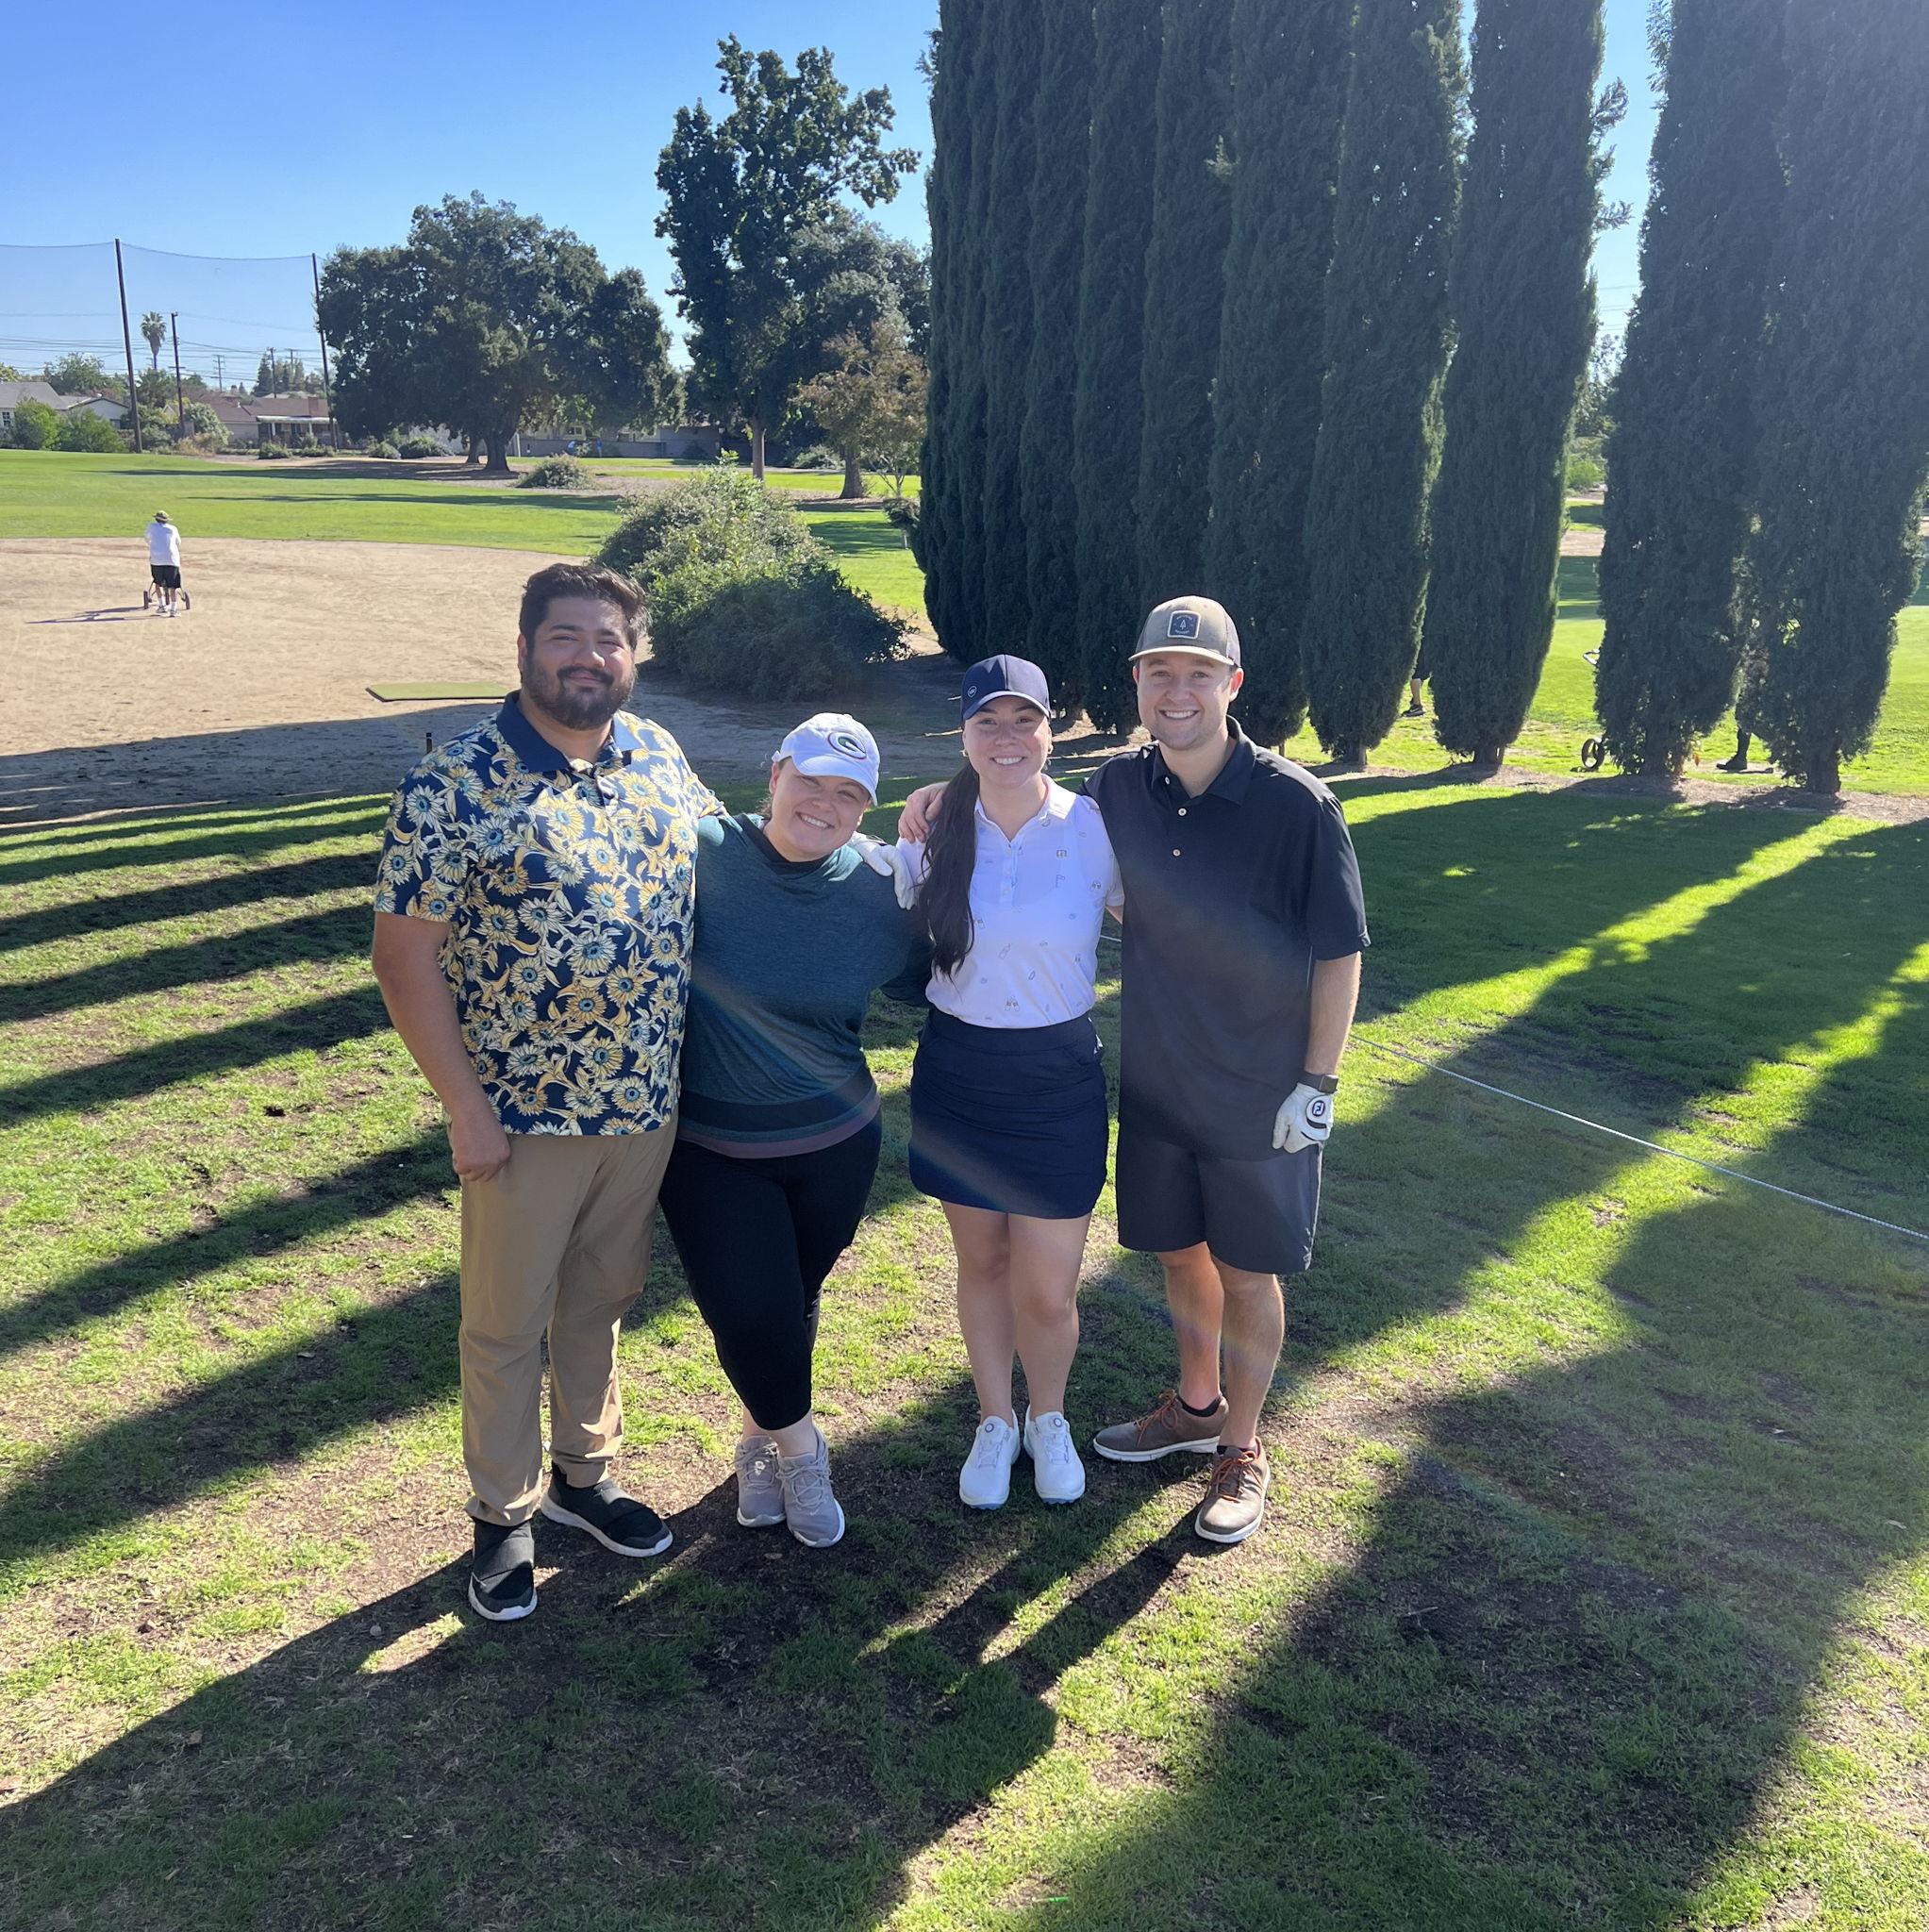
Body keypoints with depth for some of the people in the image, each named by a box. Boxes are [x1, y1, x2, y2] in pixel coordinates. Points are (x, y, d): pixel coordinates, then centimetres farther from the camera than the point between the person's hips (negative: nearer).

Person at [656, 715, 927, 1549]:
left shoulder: (875, 895, -4)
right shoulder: (702, 854, -15)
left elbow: (937, 979, 9)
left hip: (835, 1145, 3)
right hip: (710, 1149, -2)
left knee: (795, 1302, 16)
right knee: (750, 1313, -6)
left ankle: (760, 1436, 44)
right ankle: (798, 1444, 25)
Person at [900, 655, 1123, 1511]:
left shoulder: (1096, 830, -12)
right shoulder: (935, 824, -5)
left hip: (1058, 1076, -2)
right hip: (957, 1071, 2)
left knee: (1047, 1292, 4)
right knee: (981, 1263, 17)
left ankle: (1048, 1420, 35)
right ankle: (994, 1422, 40)